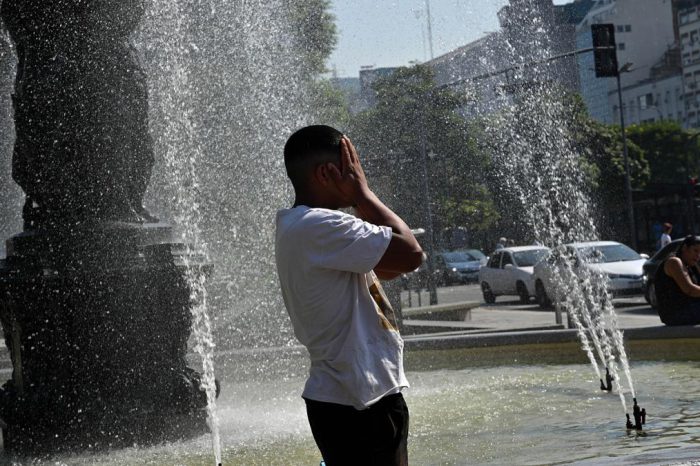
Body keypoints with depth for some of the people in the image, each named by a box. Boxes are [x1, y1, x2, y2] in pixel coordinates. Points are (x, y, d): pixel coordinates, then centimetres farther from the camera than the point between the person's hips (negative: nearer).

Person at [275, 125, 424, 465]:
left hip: (351, 397, 10)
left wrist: (360, 202, 7)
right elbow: (410, 254, -21)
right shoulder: (318, 226, -20)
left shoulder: (300, 226, 13)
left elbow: (388, 267, 17)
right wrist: (363, 194, -10)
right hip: (358, 403, -10)